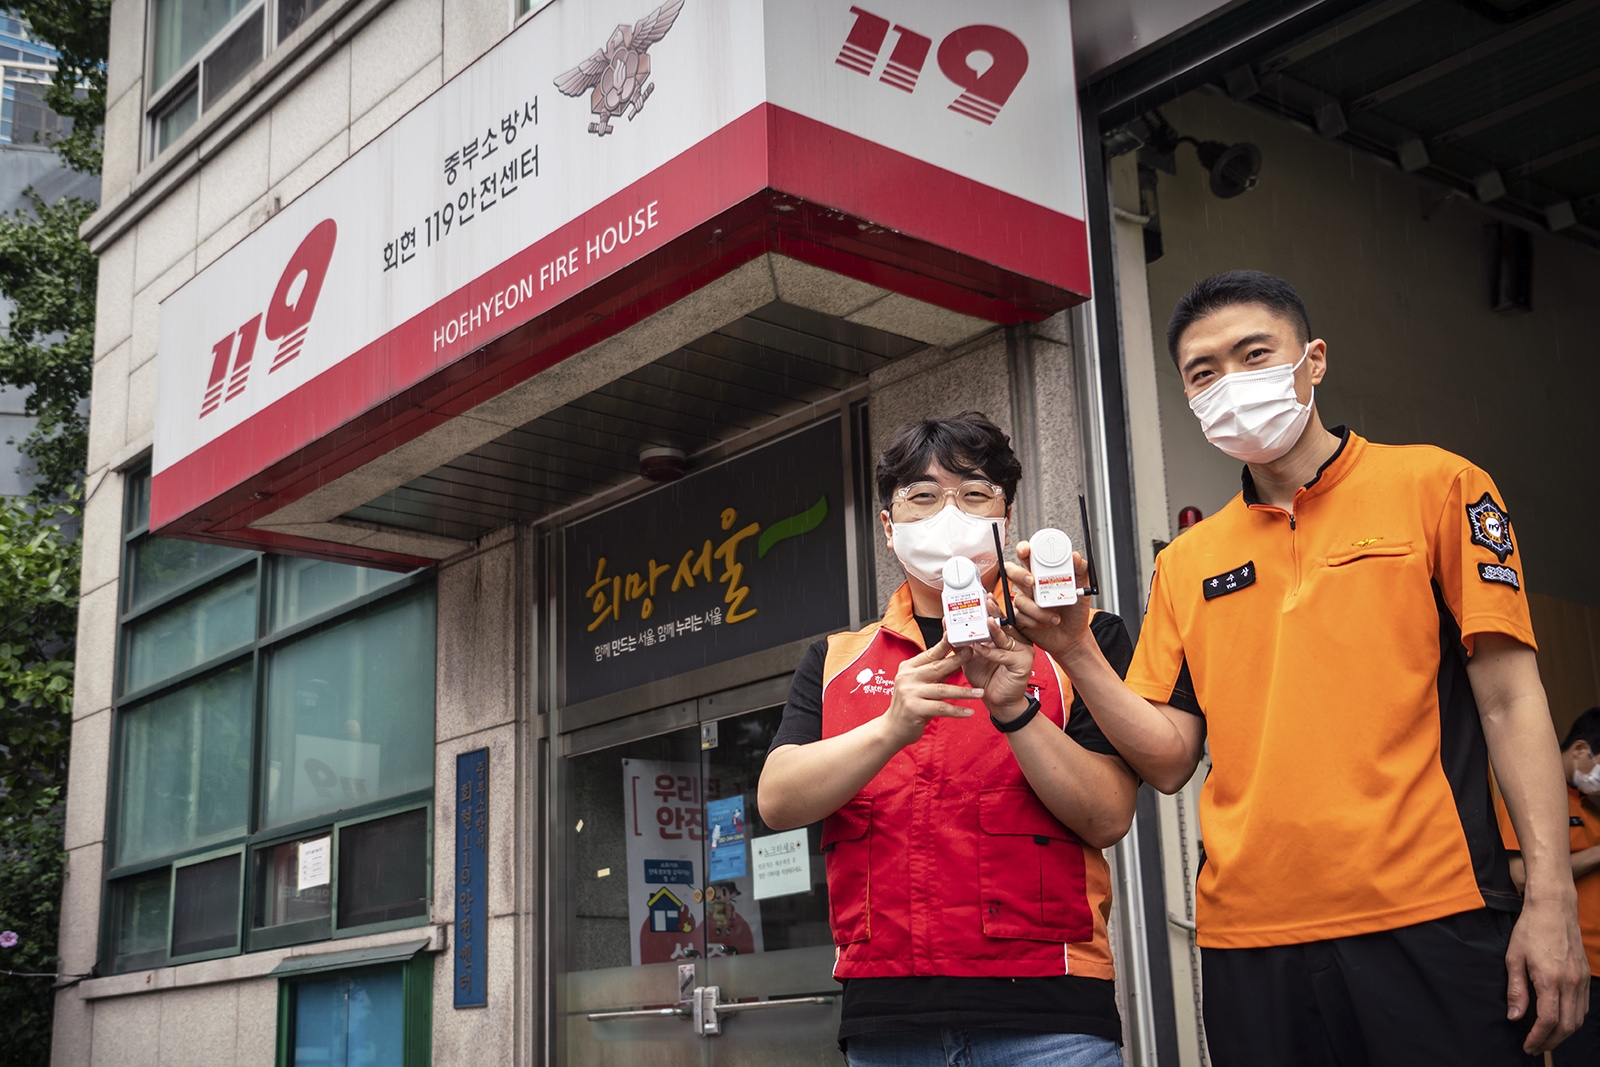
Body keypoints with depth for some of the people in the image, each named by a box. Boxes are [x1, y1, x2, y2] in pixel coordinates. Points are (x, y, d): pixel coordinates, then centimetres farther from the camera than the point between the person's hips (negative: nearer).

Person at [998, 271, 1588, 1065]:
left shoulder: (1433, 487, 4)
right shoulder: (1184, 564, 12)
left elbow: (1508, 699, -1)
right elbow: (1169, 761, 8)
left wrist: (1551, 896, -9)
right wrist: (1075, 651, -7)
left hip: (1428, 921, -2)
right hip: (1250, 940, 3)